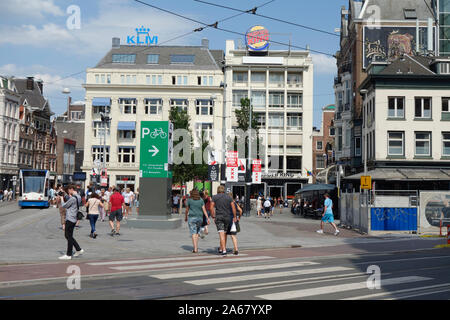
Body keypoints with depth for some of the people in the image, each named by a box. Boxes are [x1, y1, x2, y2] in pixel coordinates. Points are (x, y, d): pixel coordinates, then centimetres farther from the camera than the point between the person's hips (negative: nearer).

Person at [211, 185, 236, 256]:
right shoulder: (229, 197, 6)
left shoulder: (215, 197, 2)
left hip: (218, 217, -2)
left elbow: (211, 207, -5)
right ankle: (221, 249, 27)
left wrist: (213, 216, 3)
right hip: (227, 217, 2)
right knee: (225, 233, 16)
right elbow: (233, 208, 0)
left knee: (221, 234, -8)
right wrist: (234, 217, 5)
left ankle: (224, 250, -18)